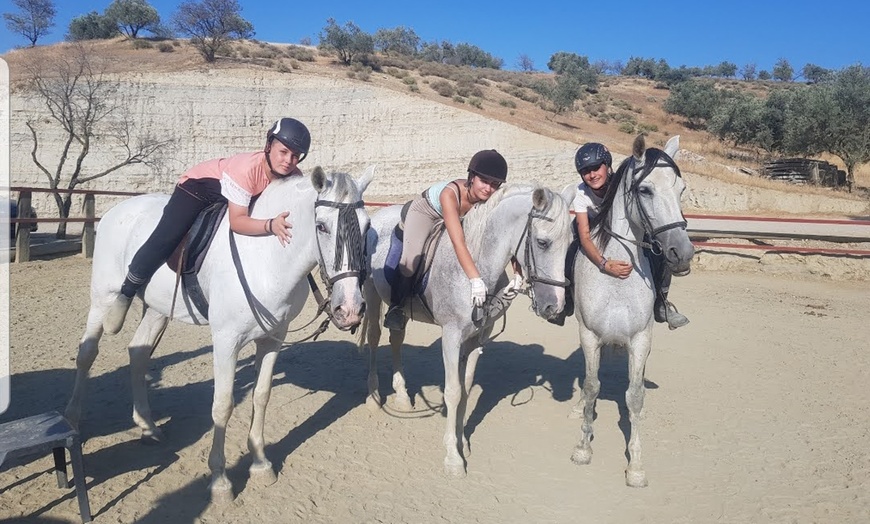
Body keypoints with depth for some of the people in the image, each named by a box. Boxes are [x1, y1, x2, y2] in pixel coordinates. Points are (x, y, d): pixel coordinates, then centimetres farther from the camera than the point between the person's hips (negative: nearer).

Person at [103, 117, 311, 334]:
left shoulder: (294, 177, -24)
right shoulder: (247, 167, -40)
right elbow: (236, 221, -44)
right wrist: (271, 225, -59)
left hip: (240, 196, 7)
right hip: (199, 184, -6)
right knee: (166, 238, -19)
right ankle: (125, 296, 1)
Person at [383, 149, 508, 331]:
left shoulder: (491, 200, -29)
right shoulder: (450, 194, -44)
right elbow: (458, 242, -51)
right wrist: (475, 279, -57)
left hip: (459, 218, 6)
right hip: (425, 212, -6)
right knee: (411, 260, -24)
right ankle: (396, 306, 1)